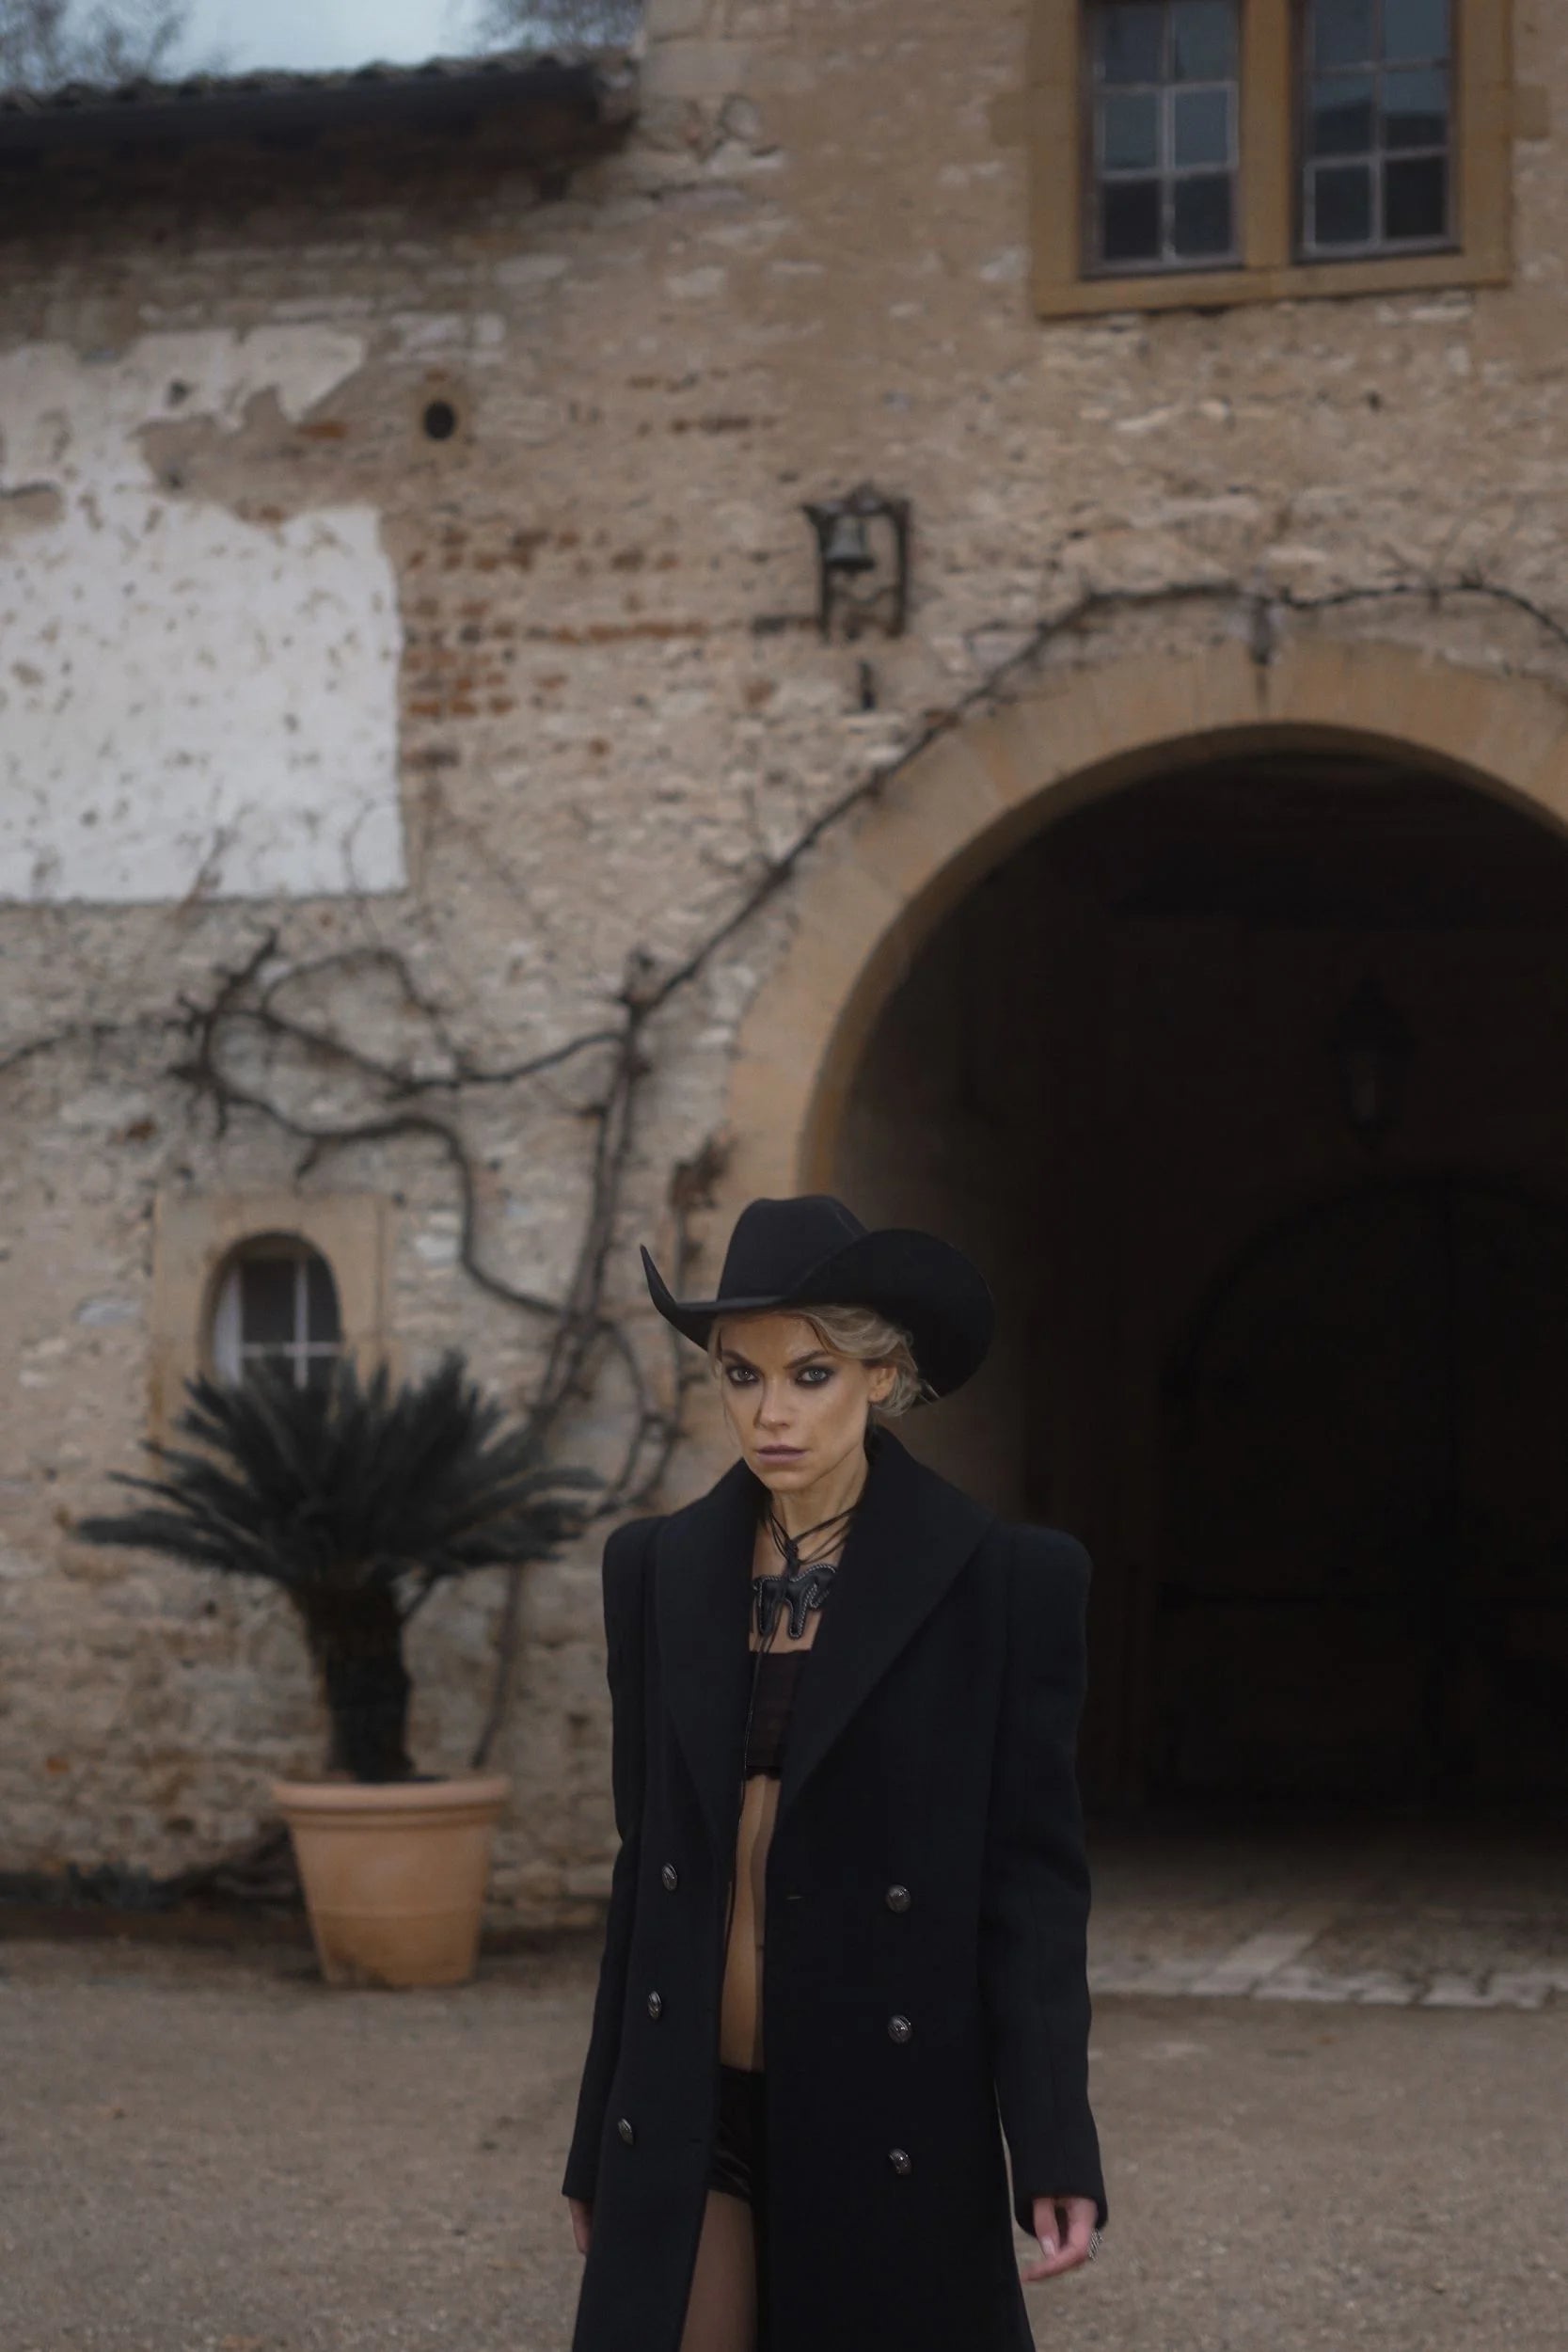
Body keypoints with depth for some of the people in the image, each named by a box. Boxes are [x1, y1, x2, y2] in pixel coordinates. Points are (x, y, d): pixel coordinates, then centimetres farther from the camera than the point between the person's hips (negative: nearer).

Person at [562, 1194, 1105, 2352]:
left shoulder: (1002, 1579, -5)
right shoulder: (659, 1568, 6)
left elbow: (1033, 1877, -6)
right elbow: (647, 1861, 11)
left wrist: (1056, 2151, -14)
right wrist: (600, 2142, 13)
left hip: (890, 2121, -3)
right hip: (690, 2121, 3)